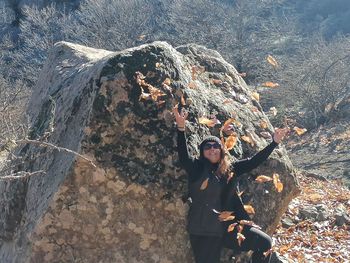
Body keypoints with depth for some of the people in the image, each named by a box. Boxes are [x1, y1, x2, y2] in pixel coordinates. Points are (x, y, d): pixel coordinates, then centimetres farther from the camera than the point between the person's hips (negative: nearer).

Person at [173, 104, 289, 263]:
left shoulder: (229, 170, 12)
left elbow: (253, 162, 16)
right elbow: (183, 157, -18)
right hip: (202, 232, -4)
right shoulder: (196, 168, 0)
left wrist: (274, 142, 15)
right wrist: (181, 127, -30)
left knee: (265, 243, 0)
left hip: (226, 227, 5)